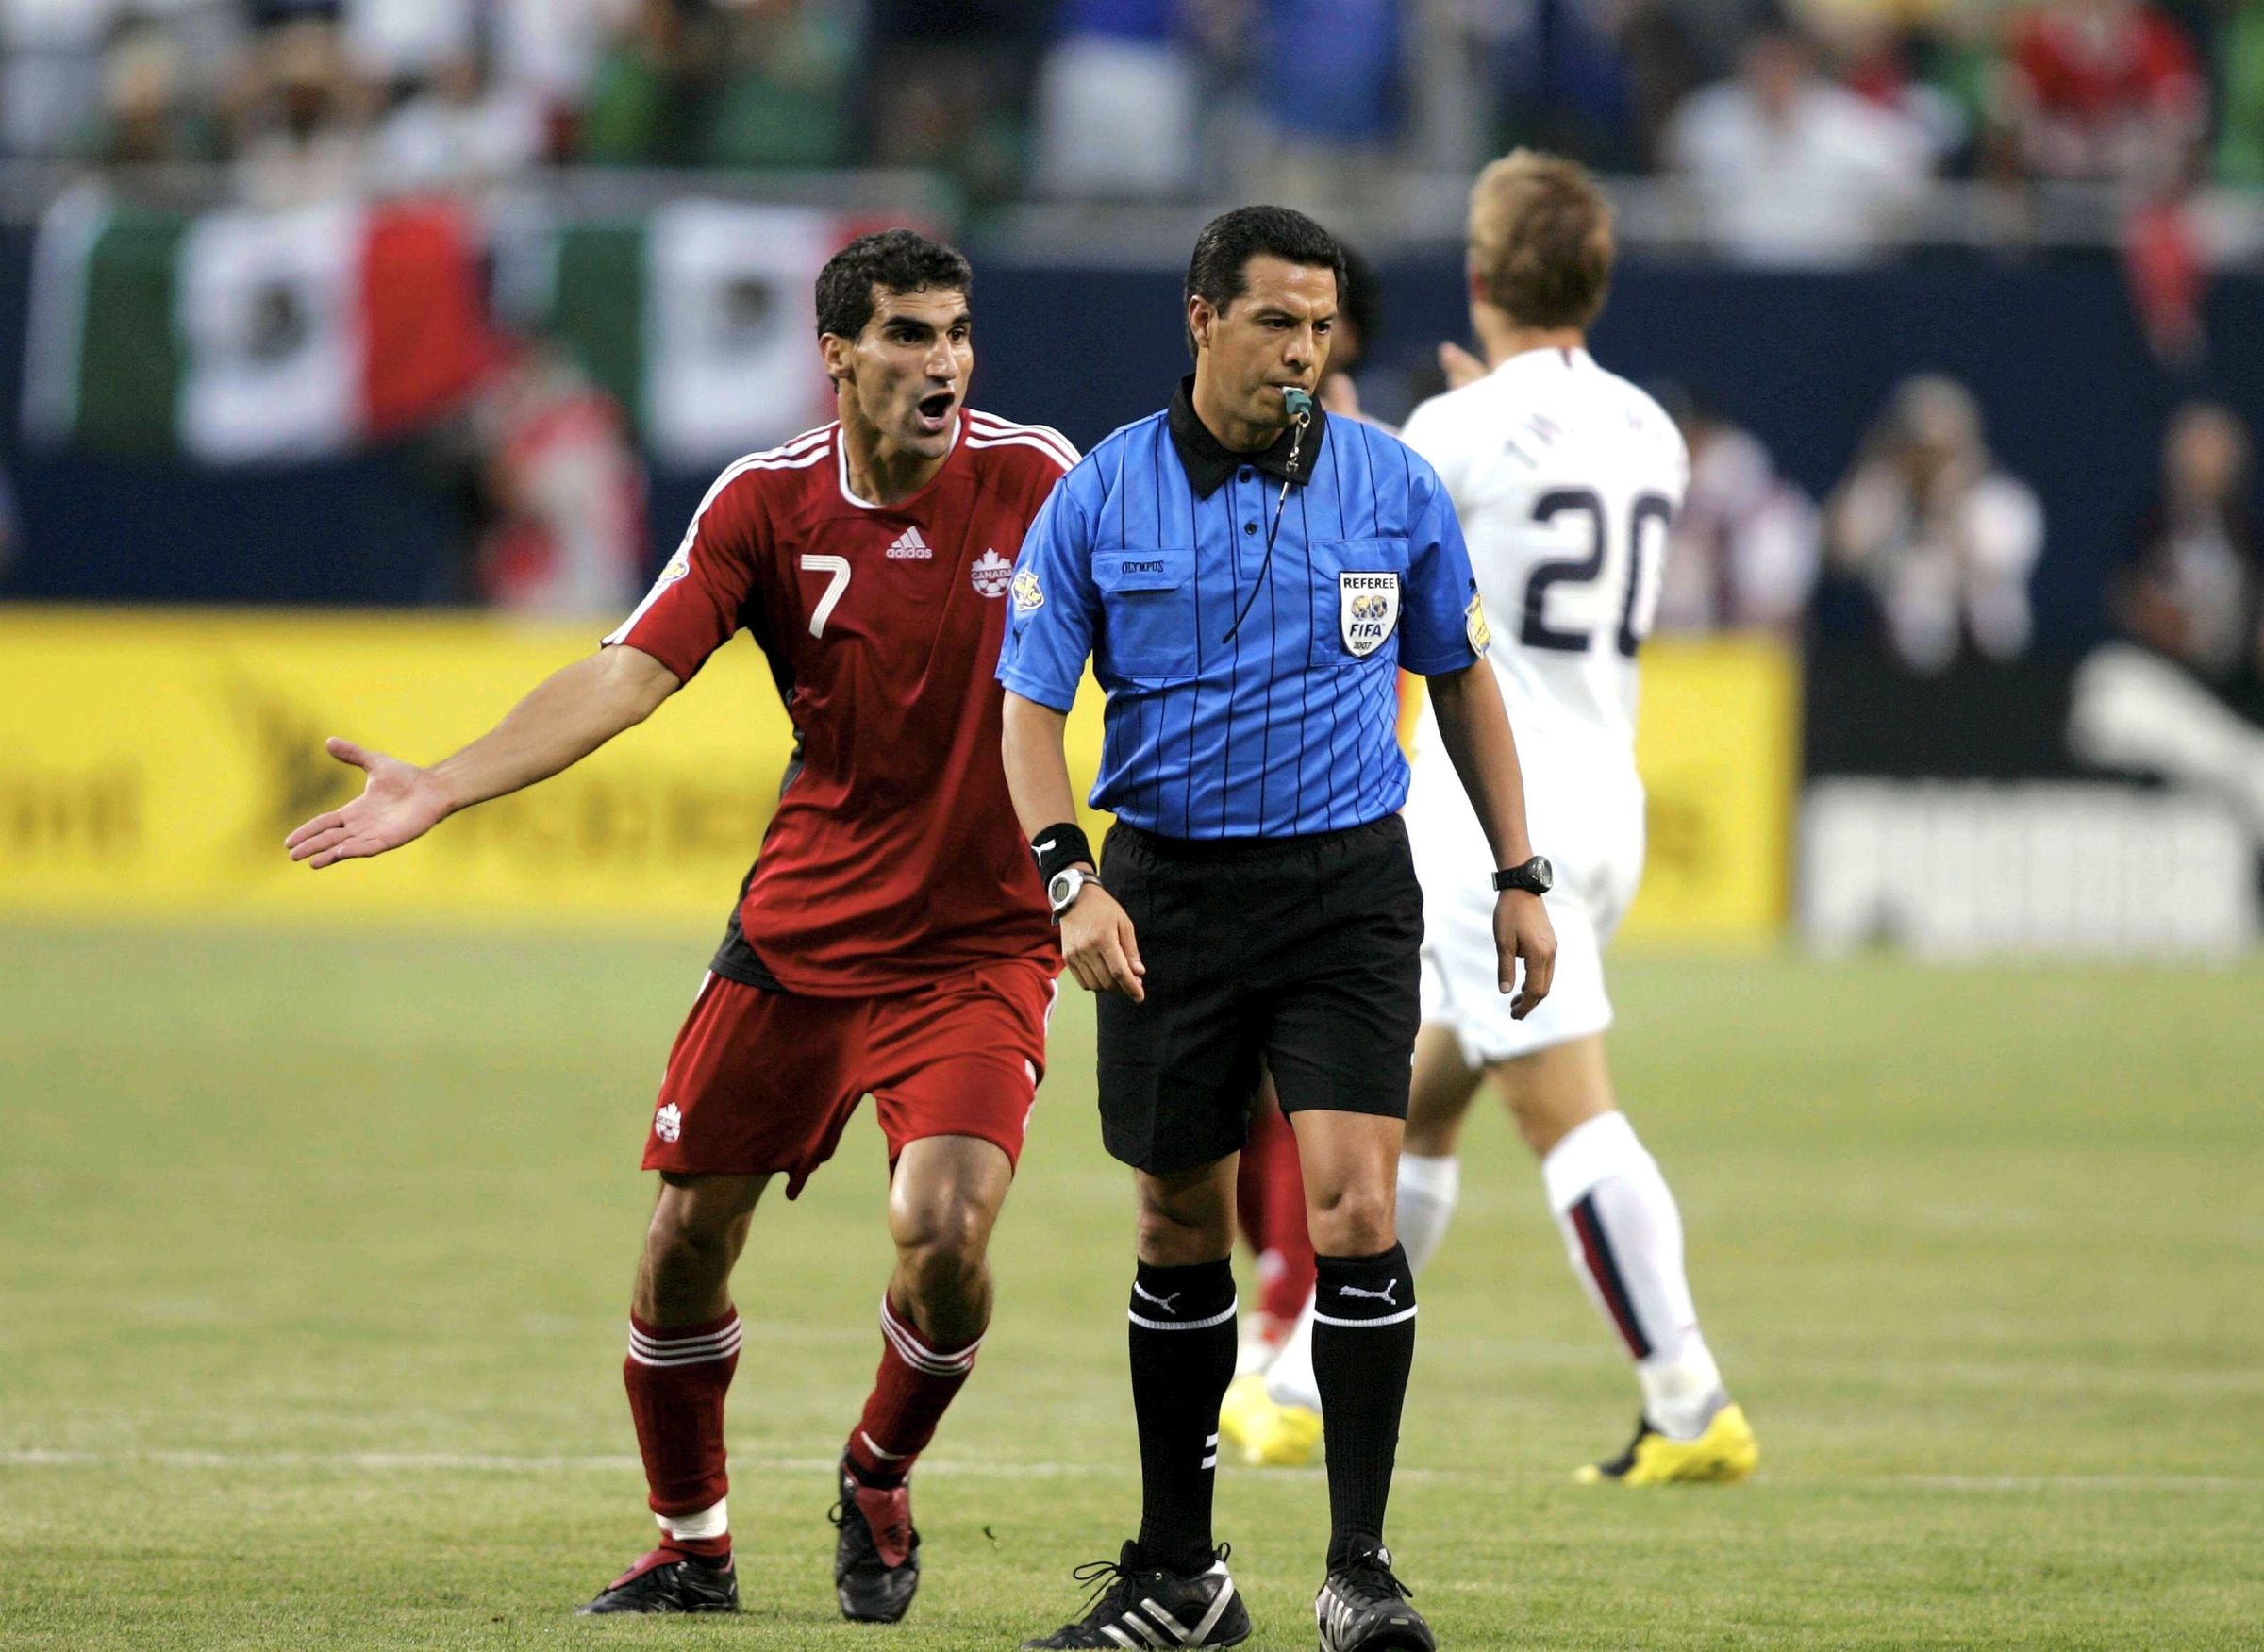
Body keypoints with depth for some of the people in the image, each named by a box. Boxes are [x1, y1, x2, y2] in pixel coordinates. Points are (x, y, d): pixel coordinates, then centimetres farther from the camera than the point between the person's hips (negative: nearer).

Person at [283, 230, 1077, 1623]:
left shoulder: (1031, 478, -7)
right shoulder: (768, 503, -5)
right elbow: (632, 672, -12)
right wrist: (444, 789, -22)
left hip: (982, 941, -2)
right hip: (802, 931, 2)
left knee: (943, 1231, -20)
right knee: (690, 1232, 1)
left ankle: (880, 1485, 11)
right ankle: (693, 1546, 24)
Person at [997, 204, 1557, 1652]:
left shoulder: (1393, 486, 2)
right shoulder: (1100, 499, -2)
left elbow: (1462, 675, 13)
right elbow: (1031, 701, 0)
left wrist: (1519, 876, 9)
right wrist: (1070, 878, -14)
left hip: (1346, 883, -1)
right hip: (1170, 892, 1)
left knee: (1352, 1207, -14)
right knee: (1181, 1227, 8)